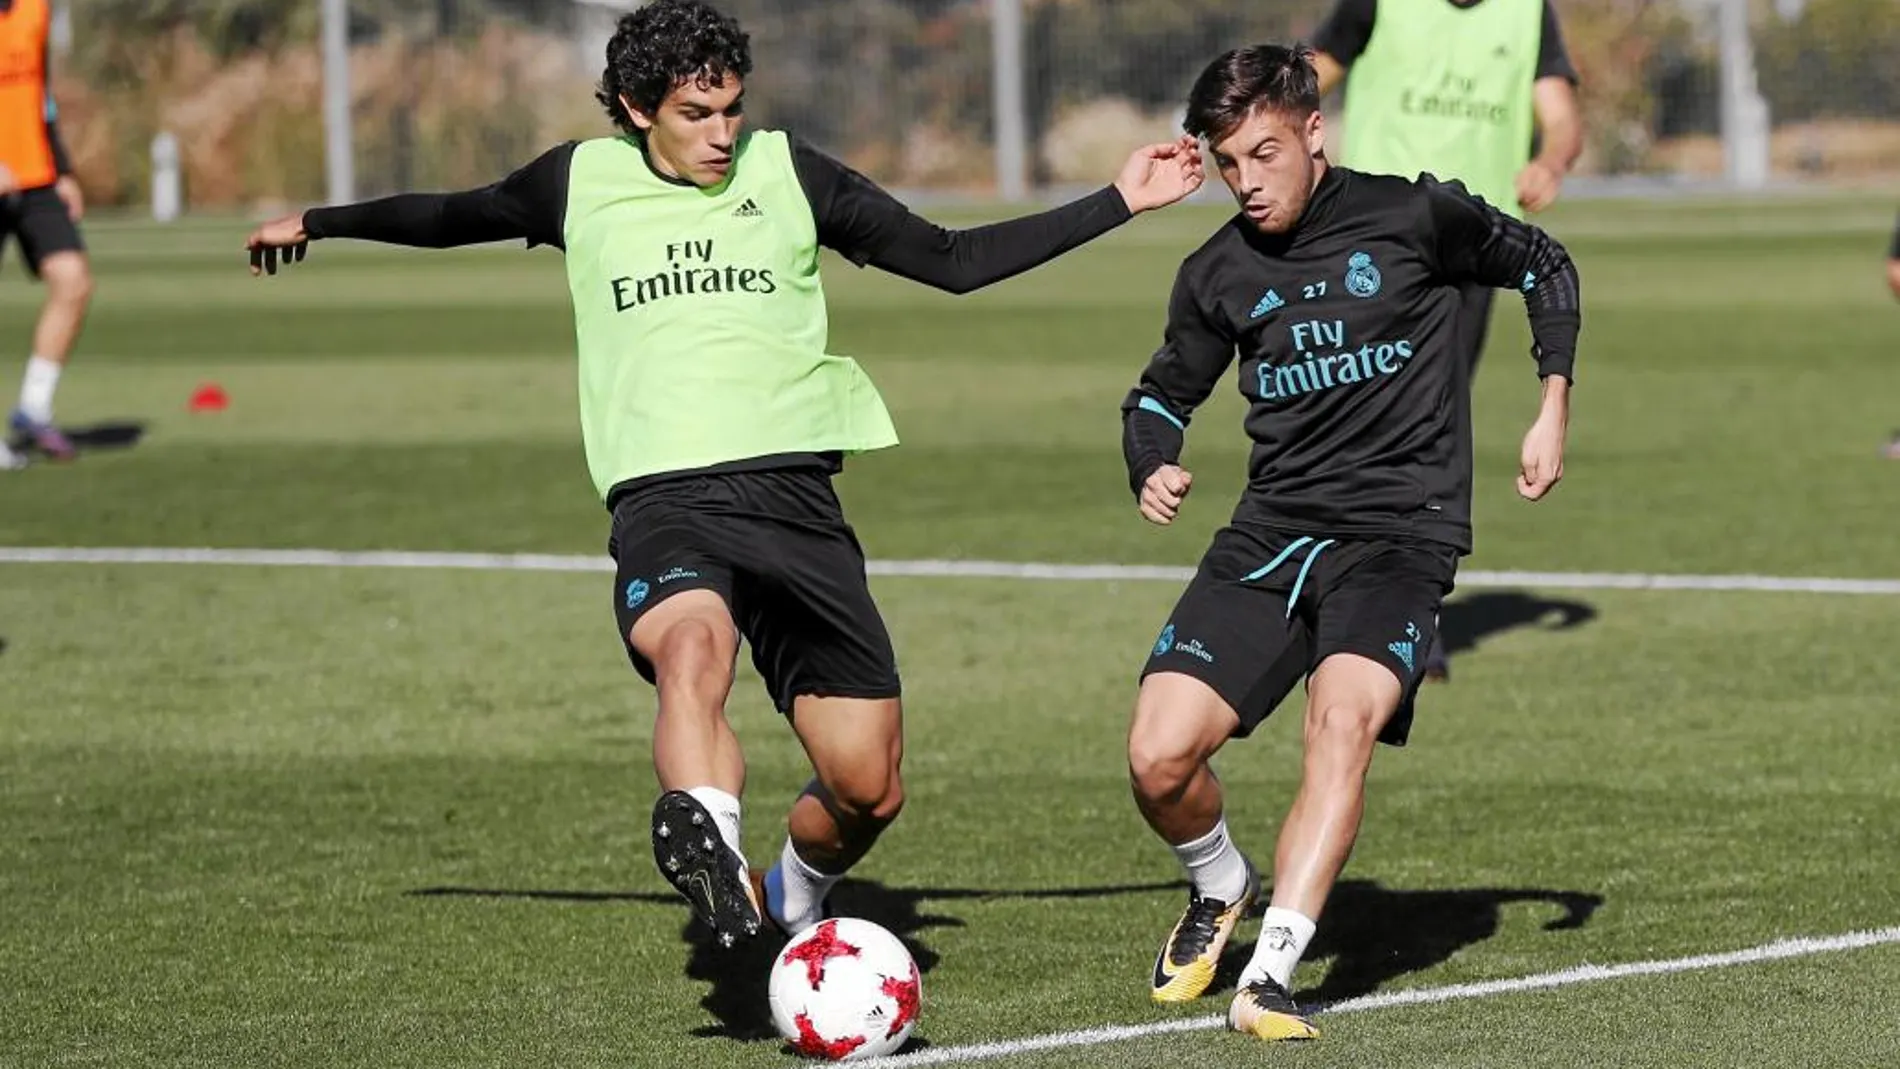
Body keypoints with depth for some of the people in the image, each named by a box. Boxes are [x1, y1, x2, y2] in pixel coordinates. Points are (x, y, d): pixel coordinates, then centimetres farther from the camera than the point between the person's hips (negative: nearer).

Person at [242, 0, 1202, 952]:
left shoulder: (786, 174, 11)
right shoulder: (582, 183, 12)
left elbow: (955, 262, 16)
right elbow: (456, 217, 32)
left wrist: (1118, 203, 12)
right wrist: (319, 222, 43)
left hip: (792, 492, 2)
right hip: (663, 501, -2)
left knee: (867, 788, -1)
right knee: (694, 645, -38)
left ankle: (794, 905, 31)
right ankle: (712, 848, -60)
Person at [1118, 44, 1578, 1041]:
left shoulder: (1412, 216, -4)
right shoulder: (1219, 275, 7)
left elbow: (1544, 267, 12)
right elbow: (1160, 395, 22)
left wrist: (1553, 409, 3)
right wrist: (1153, 470, 0)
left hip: (1401, 531, -4)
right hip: (1269, 534, 4)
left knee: (1344, 713, -32)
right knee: (1158, 759, -11)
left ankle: (1271, 975, -35)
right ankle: (1220, 888, 23)